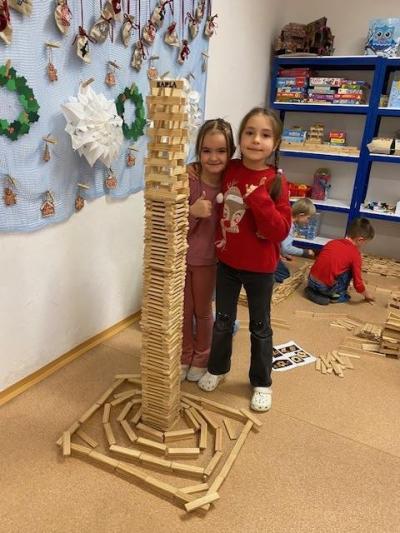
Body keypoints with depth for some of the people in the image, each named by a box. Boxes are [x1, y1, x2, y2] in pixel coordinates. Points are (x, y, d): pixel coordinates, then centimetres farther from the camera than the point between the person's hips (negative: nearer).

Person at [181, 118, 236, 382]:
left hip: (207, 258, 1)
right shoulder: (188, 181, -18)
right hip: (180, 255, -1)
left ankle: (202, 357, 40)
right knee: (184, 310, 16)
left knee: (203, 310, 18)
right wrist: (193, 212, -32)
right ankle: (185, 355, 40)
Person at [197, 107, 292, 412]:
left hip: (260, 267, -3)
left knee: (260, 326, 13)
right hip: (227, 261, 3)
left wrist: (259, 199, -29)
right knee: (223, 320, 18)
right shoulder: (229, 171, -4)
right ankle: (217, 368, 41)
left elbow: (281, 231, -20)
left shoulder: (276, 182, -14)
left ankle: (262, 382, 34)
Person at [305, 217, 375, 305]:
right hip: (327, 287, -6)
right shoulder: (355, 254, -5)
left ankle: (314, 291, 17)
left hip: (312, 281, 6)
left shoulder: (332, 242, 11)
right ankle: (337, 294, 13)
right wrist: (366, 295, 18)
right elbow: (358, 283, -2)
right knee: (349, 270, 7)